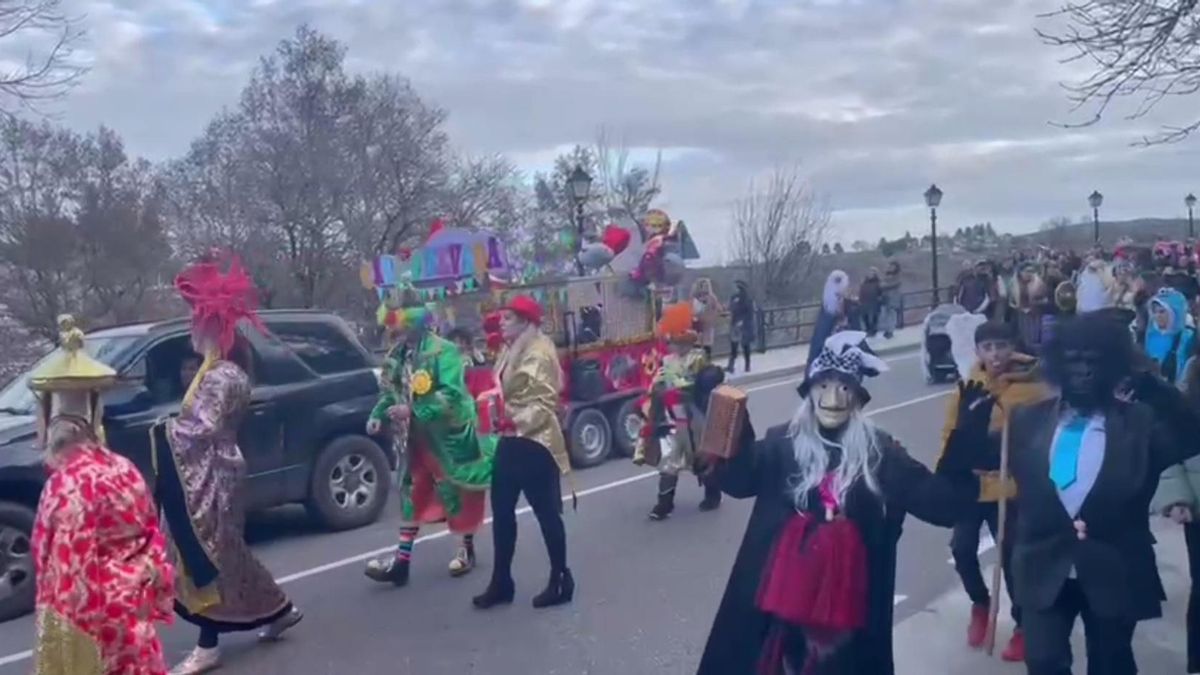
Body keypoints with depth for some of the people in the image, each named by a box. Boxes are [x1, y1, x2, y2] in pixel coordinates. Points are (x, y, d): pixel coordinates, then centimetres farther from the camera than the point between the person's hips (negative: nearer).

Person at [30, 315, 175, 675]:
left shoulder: (68, 484, -21)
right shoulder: (122, 468, 1)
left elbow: (67, 570, -20)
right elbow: (151, 540, 7)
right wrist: (149, 597, 16)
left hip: (91, 621, -7)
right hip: (130, 614, 8)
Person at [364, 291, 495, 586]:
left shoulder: (443, 351, -19)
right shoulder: (397, 355, 4)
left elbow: (451, 395, -27)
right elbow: (391, 392, 12)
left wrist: (414, 410, -31)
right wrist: (378, 415, -6)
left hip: (448, 436, -7)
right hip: (416, 437, 7)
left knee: (457, 494, 8)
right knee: (411, 493, 7)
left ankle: (466, 549, 26)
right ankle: (402, 558, 10)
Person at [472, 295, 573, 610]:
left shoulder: (539, 353, -14)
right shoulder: (510, 352, 13)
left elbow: (545, 403, -20)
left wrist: (518, 422, -30)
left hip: (534, 442, -9)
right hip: (511, 441, 9)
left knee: (546, 512, 1)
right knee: (501, 510, 12)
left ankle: (560, 580, 14)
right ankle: (501, 582, 23)